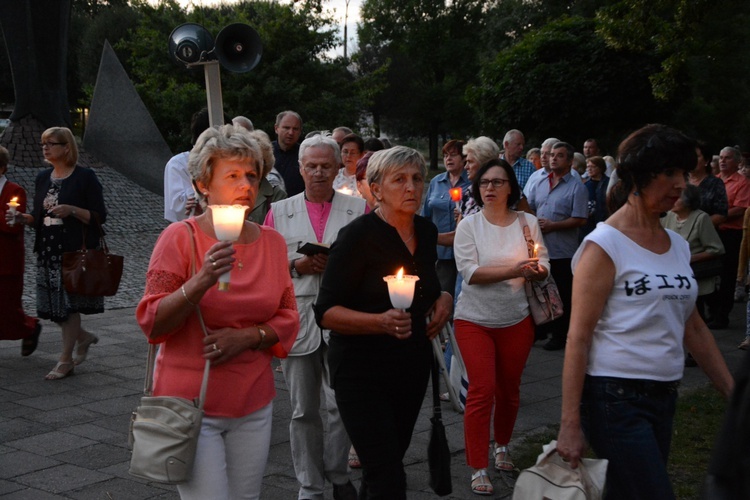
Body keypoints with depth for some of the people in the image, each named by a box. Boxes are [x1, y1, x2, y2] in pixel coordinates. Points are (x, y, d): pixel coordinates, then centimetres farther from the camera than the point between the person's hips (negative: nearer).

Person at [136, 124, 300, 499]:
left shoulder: (272, 242, 6)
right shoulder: (181, 237, -8)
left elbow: (287, 318, 9)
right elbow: (152, 324, -11)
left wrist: (248, 336, -10)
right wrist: (201, 282, -26)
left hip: (254, 406, 5)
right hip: (192, 405, -4)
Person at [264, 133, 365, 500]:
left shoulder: (358, 209, 7)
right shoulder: (279, 212, 10)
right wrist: (297, 266, -8)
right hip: (298, 320, 1)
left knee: (342, 405, 1)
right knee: (303, 410, 8)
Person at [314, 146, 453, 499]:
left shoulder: (427, 232, 5)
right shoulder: (358, 235, -15)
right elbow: (326, 312, -16)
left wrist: (443, 298, 3)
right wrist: (380, 321, -31)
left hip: (414, 364, 7)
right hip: (363, 369, -6)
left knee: (386, 464, 16)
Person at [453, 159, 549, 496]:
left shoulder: (527, 222, -1)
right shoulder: (468, 225, -7)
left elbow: (543, 265, -1)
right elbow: (469, 272, -18)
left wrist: (536, 269, -25)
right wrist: (513, 270, -27)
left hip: (516, 319, 3)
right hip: (475, 319, -2)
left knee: (509, 389, 14)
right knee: (482, 390, -8)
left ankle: (502, 447, 39)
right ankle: (478, 469, 0)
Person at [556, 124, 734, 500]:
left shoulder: (678, 246, 10)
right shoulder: (604, 246, -11)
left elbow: (694, 328, 16)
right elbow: (578, 337, -14)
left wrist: (734, 394, 13)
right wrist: (570, 422, -17)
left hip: (664, 398, 7)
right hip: (616, 398, -7)